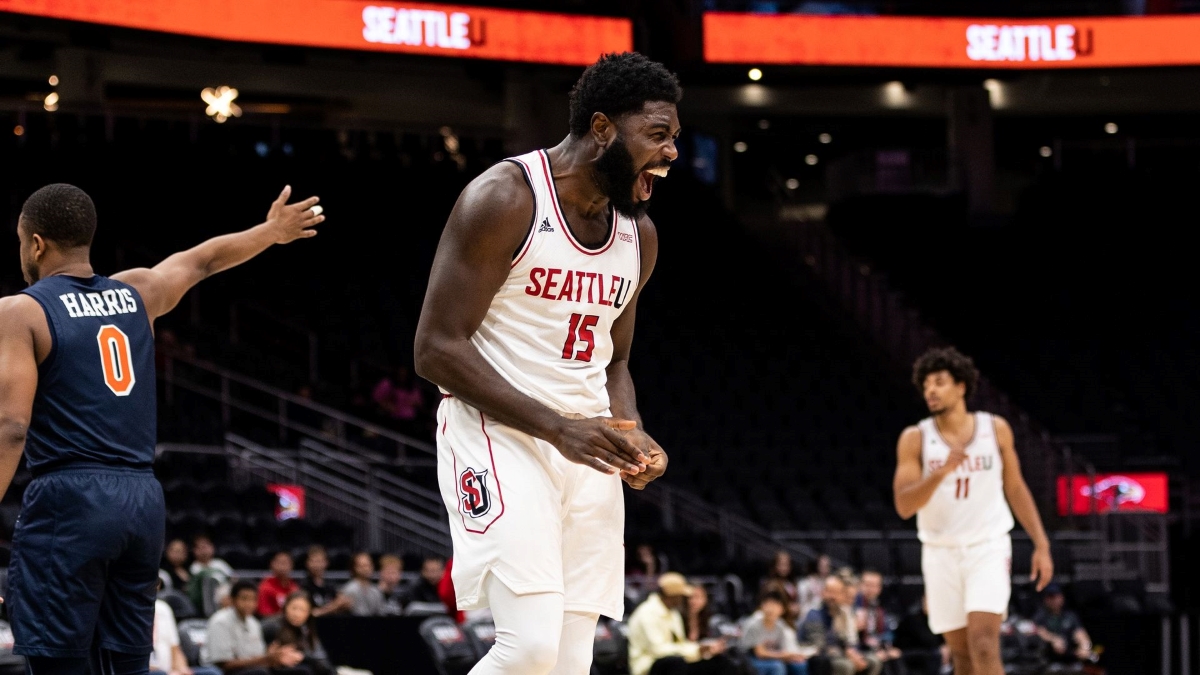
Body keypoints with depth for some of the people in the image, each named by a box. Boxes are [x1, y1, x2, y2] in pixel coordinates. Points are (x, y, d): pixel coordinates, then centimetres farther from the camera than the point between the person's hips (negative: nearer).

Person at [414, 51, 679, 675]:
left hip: (589, 453, 7)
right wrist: (558, 427, -20)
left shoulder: (639, 235, 12)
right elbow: (436, 348, -14)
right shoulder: (504, 199, -12)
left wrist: (635, 440, 1)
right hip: (500, 438, -7)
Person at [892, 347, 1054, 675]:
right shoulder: (915, 439, -5)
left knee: (983, 646, -17)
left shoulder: (996, 429, -1)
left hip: (988, 548, -1)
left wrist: (1041, 545, 7)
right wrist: (942, 471, -28)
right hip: (941, 552, 1)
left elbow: (1015, 488, 11)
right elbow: (904, 506, -13)